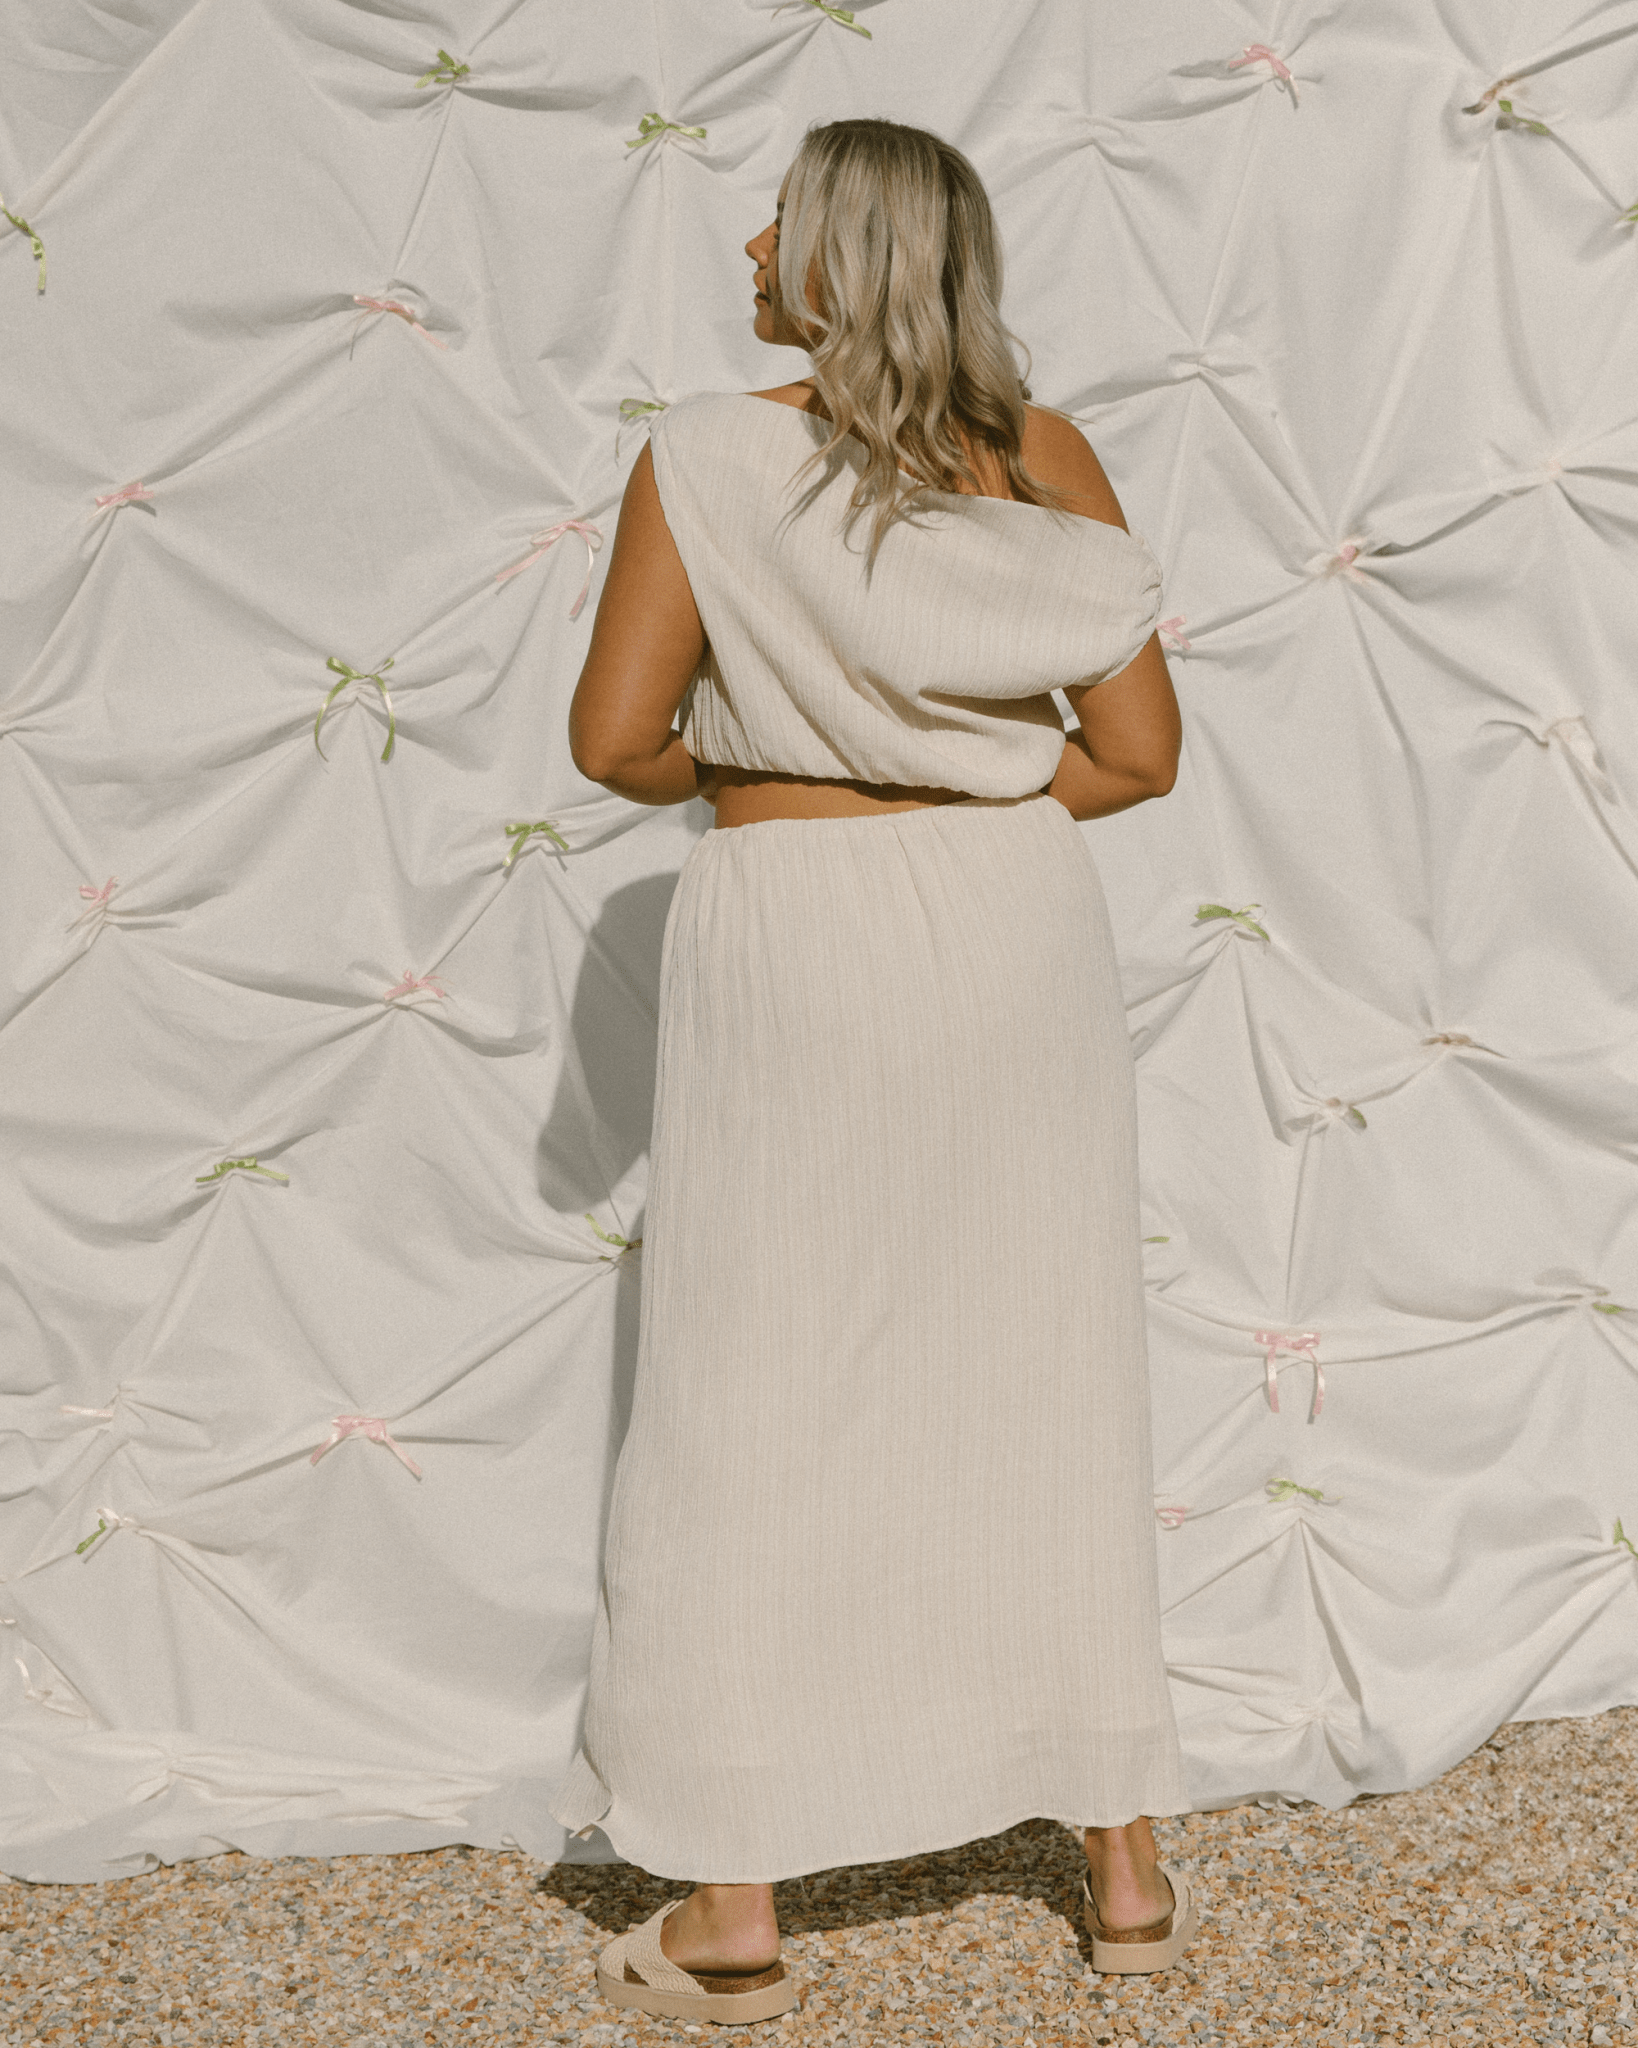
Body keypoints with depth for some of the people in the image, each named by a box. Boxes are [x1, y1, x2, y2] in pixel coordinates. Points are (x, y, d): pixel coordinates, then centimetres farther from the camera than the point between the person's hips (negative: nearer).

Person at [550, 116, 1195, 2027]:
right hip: (1019, 937, 4)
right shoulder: (1046, 458, 1)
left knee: (748, 1414, 6)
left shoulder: (711, 454, -9)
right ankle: (1125, 1863, 22)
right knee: (1049, 1393, 13)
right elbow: (1138, 751, 0)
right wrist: (957, 803, 6)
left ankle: (735, 1907, 13)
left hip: (792, 947, -3)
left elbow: (615, 740, -11)